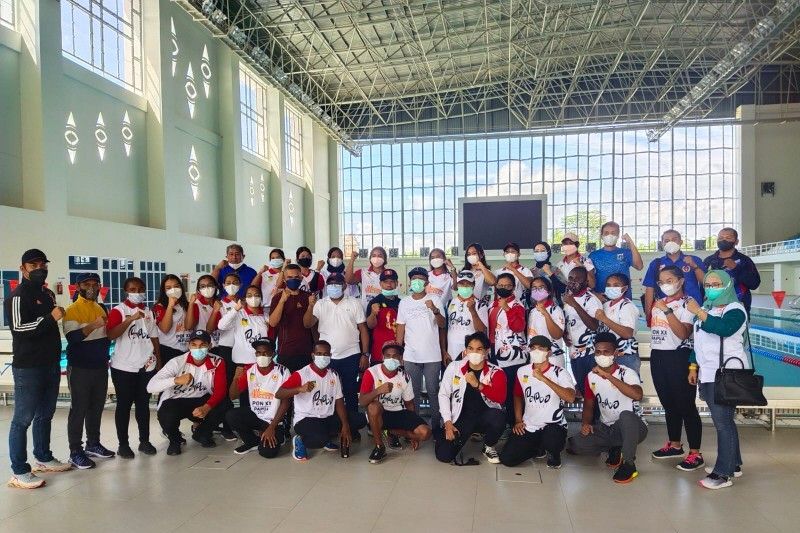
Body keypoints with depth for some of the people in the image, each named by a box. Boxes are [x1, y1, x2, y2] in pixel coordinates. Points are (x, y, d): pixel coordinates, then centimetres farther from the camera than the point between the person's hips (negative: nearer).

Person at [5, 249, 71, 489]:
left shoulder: (48, 294, 16)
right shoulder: (17, 296, -9)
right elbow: (19, 328, -19)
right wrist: (51, 318, -25)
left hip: (51, 364, 8)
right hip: (28, 367, -8)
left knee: (45, 415, 16)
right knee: (23, 419, -3)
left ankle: (43, 458, 28)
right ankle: (19, 472, 3)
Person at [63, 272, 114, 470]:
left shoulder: (101, 309, 11)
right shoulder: (72, 310, -9)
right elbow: (72, 337, -21)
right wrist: (93, 326, -32)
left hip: (100, 367, 6)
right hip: (80, 369, -6)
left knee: (97, 407, 12)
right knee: (79, 409, 0)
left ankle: (93, 444, 24)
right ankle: (75, 451, 7)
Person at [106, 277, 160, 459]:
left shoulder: (149, 313, 12)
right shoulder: (118, 311, -4)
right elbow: (111, 334, -20)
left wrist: (159, 362, 11)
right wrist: (131, 319, -28)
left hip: (147, 367, 4)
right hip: (124, 367, -4)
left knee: (143, 404, 10)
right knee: (124, 405, 3)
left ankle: (144, 441, 19)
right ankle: (123, 444, 13)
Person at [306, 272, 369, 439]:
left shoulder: (354, 303, 1)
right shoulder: (320, 304, 4)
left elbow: (363, 329, 2)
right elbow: (307, 324, -6)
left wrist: (365, 354, -3)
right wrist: (310, 306, -22)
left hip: (350, 356, -1)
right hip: (327, 357, 1)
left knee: (351, 394, 6)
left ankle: (353, 428, 18)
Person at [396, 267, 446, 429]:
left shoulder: (434, 300, -1)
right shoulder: (404, 302, 5)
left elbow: (442, 325, -6)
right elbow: (401, 328, 8)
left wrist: (435, 310, -25)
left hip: (432, 356, -2)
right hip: (410, 356, 2)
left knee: (433, 391, 5)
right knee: (413, 392, 10)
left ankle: (436, 424, 17)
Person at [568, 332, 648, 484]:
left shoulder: (627, 373, -18)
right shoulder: (591, 376, -1)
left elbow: (637, 395, -40)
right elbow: (588, 405, 10)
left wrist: (608, 376, -40)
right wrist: (585, 423, -10)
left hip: (633, 427, -5)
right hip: (606, 428, 5)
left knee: (626, 415, -40)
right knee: (575, 444, -19)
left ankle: (629, 464, -19)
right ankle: (614, 449, 9)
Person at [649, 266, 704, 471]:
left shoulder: (686, 304, -9)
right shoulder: (658, 303, 13)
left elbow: (683, 333, -20)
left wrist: (667, 310, -23)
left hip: (678, 357, -7)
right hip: (657, 356, 7)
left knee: (686, 405, -3)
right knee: (668, 404, 17)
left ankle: (695, 453, 6)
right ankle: (674, 445, 31)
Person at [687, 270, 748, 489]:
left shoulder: (735, 309, -7)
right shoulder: (706, 308, 17)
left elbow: (724, 328, -29)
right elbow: (699, 341, 21)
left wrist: (698, 312, -23)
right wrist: (693, 366, 17)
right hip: (708, 374, 8)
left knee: (722, 422, -7)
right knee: (724, 421, 15)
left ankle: (724, 473, -1)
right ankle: (733, 464, 26)